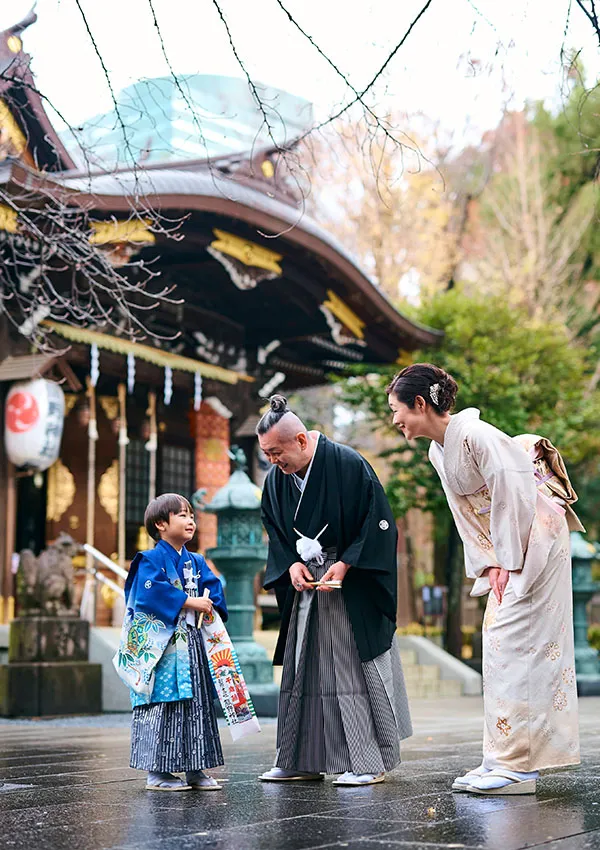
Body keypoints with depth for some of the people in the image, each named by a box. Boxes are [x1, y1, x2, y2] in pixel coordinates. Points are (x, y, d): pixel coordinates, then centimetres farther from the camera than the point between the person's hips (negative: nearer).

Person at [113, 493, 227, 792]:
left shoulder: (196, 562, 16)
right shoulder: (151, 560, -6)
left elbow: (214, 588, 10)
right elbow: (151, 591, -20)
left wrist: (212, 608, -12)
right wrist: (189, 602, -19)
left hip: (192, 646, 7)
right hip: (161, 646, -7)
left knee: (197, 705, 8)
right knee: (162, 705, -7)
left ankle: (195, 769, 15)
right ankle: (157, 772, -2)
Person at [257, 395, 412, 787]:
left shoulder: (348, 464, -15)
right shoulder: (276, 478, 2)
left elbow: (379, 521, -12)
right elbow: (275, 531, 12)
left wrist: (345, 564, -19)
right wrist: (291, 564, -7)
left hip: (352, 586, -6)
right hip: (305, 584, 6)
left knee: (356, 670, -4)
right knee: (302, 670, 7)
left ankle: (370, 762, 3)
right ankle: (302, 759, 16)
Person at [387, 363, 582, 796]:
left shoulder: (473, 434, -19)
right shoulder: (438, 451, 10)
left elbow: (514, 492, -22)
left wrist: (509, 561, -18)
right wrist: (489, 564, 3)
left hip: (533, 538, -9)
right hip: (505, 550, 9)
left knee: (514, 644, -11)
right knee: (499, 643, 7)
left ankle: (519, 766, -9)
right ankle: (505, 760, 12)